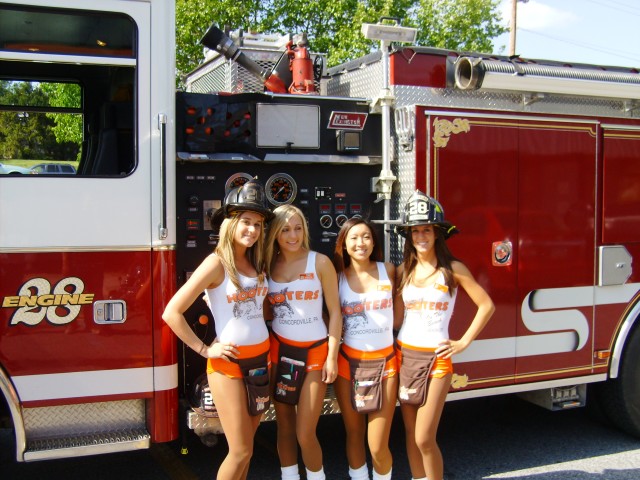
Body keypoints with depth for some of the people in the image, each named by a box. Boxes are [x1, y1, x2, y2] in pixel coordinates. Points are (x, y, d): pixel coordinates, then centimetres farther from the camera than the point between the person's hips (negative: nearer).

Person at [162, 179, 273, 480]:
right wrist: (205, 350, -13)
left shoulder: (256, 263, 6)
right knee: (241, 451, -1)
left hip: (261, 360, 6)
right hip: (229, 363, -6)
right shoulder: (216, 263, -14)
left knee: (246, 444, 15)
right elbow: (171, 313, -17)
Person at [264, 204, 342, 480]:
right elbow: (265, 310, 10)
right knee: (284, 426, 10)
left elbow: (334, 311, -4)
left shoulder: (320, 262, -5)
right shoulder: (268, 266, 4)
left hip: (314, 351, -3)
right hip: (279, 350, 3)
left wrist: (332, 356, -8)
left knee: (305, 433, -3)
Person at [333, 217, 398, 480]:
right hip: (349, 363, 1)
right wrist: (336, 332, -8)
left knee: (378, 446, -3)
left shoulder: (388, 271, 0)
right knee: (354, 435, 13)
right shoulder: (336, 276, 1)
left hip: (384, 362, -1)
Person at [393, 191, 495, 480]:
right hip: (404, 355, 4)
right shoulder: (404, 270, 6)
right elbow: (397, 316, 9)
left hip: (435, 357, -4)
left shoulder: (453, 269, -4)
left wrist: (464, 342, -4)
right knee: (411, 432, 11)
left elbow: (486, 305, -3)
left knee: (425, 438, -6)